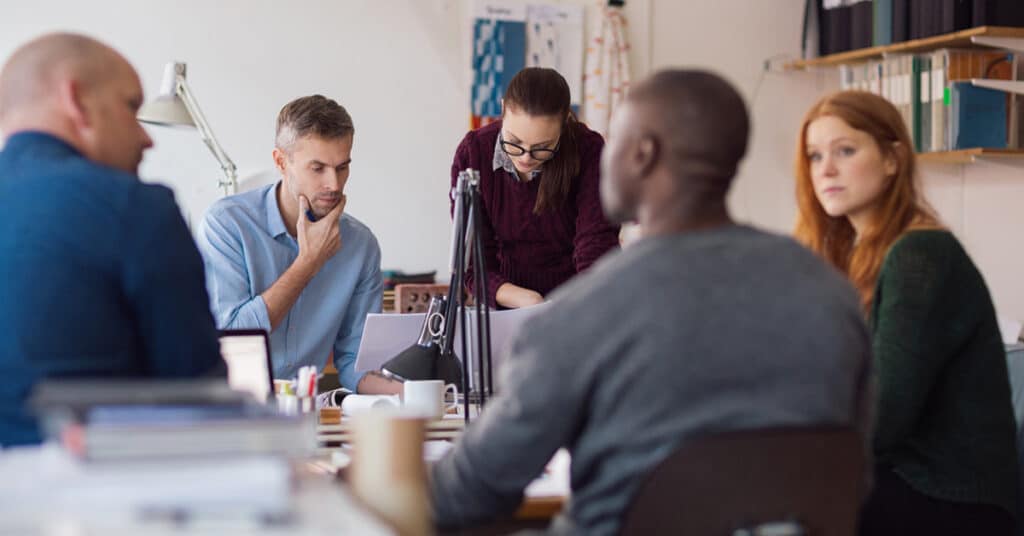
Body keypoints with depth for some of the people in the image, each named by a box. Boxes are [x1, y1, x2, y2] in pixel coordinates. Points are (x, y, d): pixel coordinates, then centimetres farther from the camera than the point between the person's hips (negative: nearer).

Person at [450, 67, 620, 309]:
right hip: (505, 306, 1)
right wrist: (526, 300, -24)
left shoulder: (588, 151, -13)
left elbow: (597, 253, -19)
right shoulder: (472, 154, -9)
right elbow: (475, 267, -8)